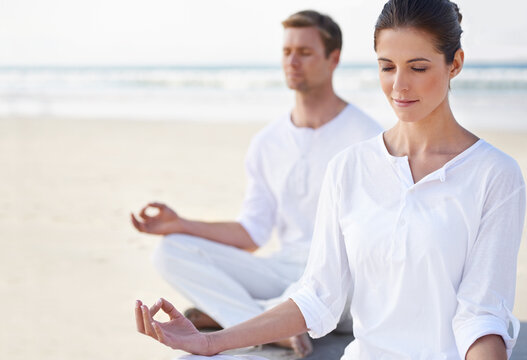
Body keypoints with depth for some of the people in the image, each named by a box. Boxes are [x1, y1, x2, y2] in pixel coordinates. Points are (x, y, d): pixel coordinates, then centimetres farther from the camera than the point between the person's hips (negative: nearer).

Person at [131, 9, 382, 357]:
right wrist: (180, 224, 3)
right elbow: (252, 233, 13)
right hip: (285, 272, 5)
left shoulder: (366, 137, -4)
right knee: (171, 251, -11)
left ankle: (220, 313, -24)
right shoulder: (268, 142, 12)